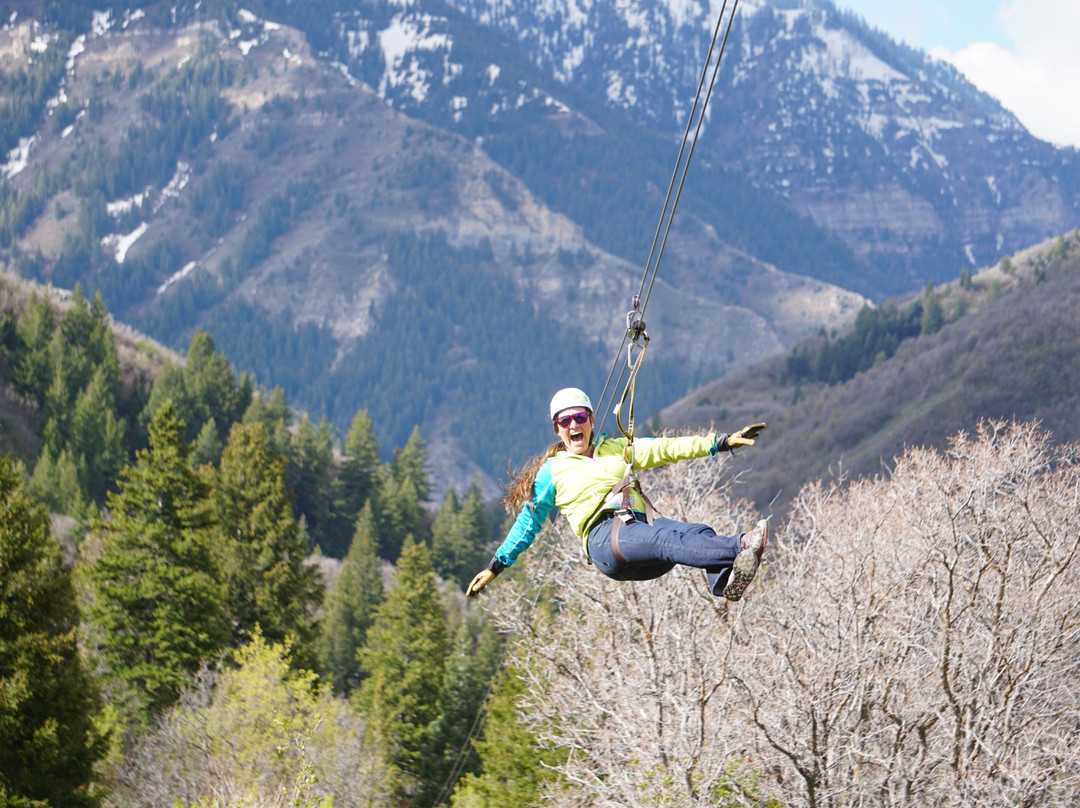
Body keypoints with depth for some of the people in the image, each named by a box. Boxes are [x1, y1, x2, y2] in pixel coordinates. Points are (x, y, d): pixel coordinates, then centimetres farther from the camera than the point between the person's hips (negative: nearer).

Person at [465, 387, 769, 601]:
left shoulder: (618, 449, 30)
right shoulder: (553, 470, 22)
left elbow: (667, 449, 21)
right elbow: (528, 522, 27)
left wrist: (722, 442, 10)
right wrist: (496, 567, 25)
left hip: (641, 524, 5)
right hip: (604, 536, -5)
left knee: (700, 534, -29)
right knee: (667, 541, -36)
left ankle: (724, 584, -60)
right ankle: (741, 548, -61)